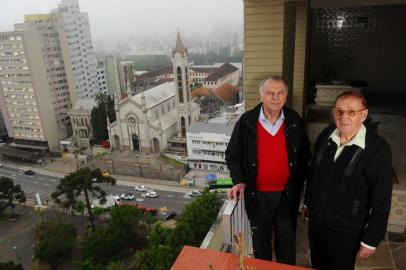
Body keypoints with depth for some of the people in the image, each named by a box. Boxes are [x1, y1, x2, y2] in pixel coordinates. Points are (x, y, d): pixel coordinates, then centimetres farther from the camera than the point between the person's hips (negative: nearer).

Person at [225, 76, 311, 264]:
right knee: (260, 240, 20)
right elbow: (232, 155, -2)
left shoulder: (295, 121, -5)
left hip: (287, 194, 1)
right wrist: (239, 181, -13)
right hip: (257, 194, -1)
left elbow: (304, 156, 5)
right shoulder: (246, 121, -11)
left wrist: (298, 183, 0)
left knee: (287, 241, 19)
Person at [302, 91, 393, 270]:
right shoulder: (325, 136, -6)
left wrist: (370, 240, -11)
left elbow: (381, 201, -15)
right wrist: (307, 202, 15)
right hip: (315, 220, 4)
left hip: (346, 231, -4)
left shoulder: (378, 149, -20)